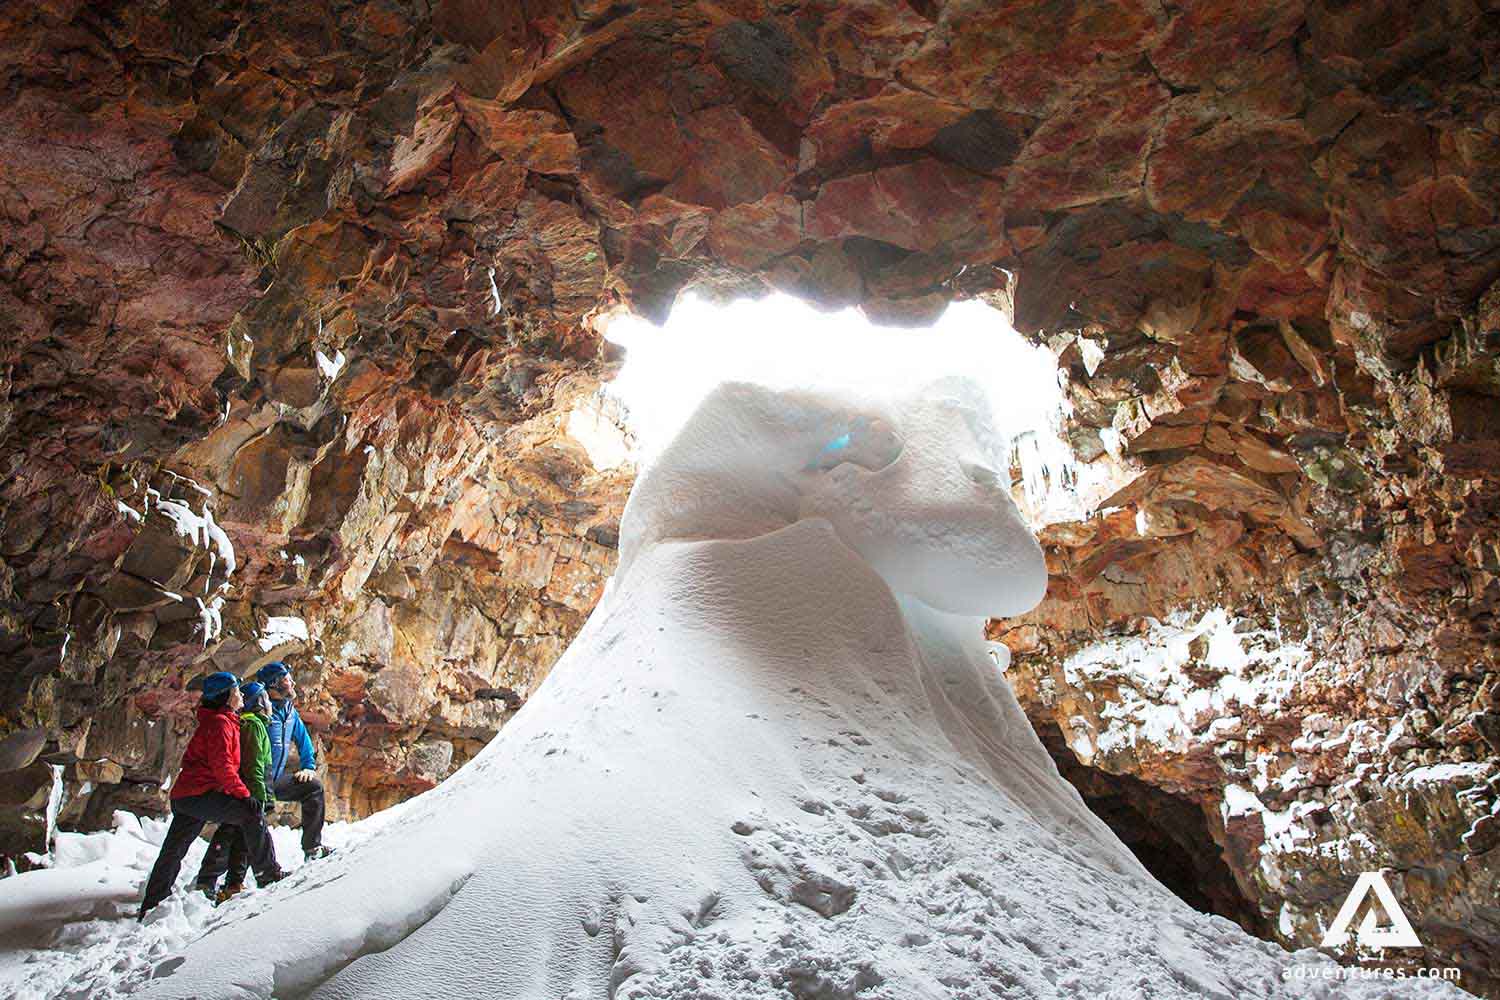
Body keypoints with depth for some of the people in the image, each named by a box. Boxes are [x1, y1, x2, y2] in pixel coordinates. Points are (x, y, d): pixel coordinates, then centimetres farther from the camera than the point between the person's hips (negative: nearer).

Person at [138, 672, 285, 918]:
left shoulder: (214, 721, 22)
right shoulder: (220, 722, -11)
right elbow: (222, 766, -20)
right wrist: (243, 794, -19)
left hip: (184, 796, 11)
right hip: (199, 794, -11)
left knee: (173, 851, 17)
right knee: (252, 814, -15)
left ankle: (152, 904, 27)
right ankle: (268, 874, -13)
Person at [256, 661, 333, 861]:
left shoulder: (289, 710, 10)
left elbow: (303, 739, 22)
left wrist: (308, 767, 11)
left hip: (275, 780, 8)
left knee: (313, 786, 1)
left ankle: (312, 847, 5)